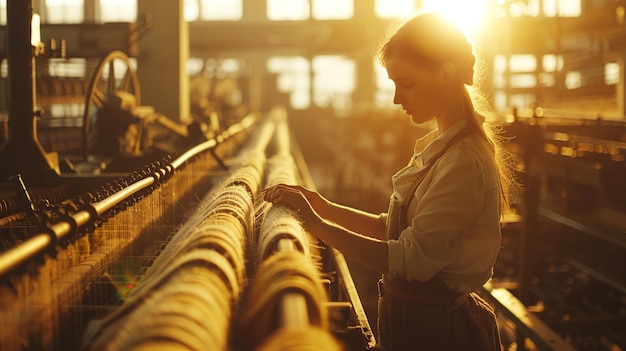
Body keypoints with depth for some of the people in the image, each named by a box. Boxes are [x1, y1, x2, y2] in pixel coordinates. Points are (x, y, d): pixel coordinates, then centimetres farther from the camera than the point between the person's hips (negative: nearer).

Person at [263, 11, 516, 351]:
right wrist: (325, 207, -2)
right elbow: (395, 230, 9)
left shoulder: (465, 162, -24)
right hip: (416, 316, 9)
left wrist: (317, 224, -24)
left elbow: (411, 261, -27)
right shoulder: (439, 146, 7)